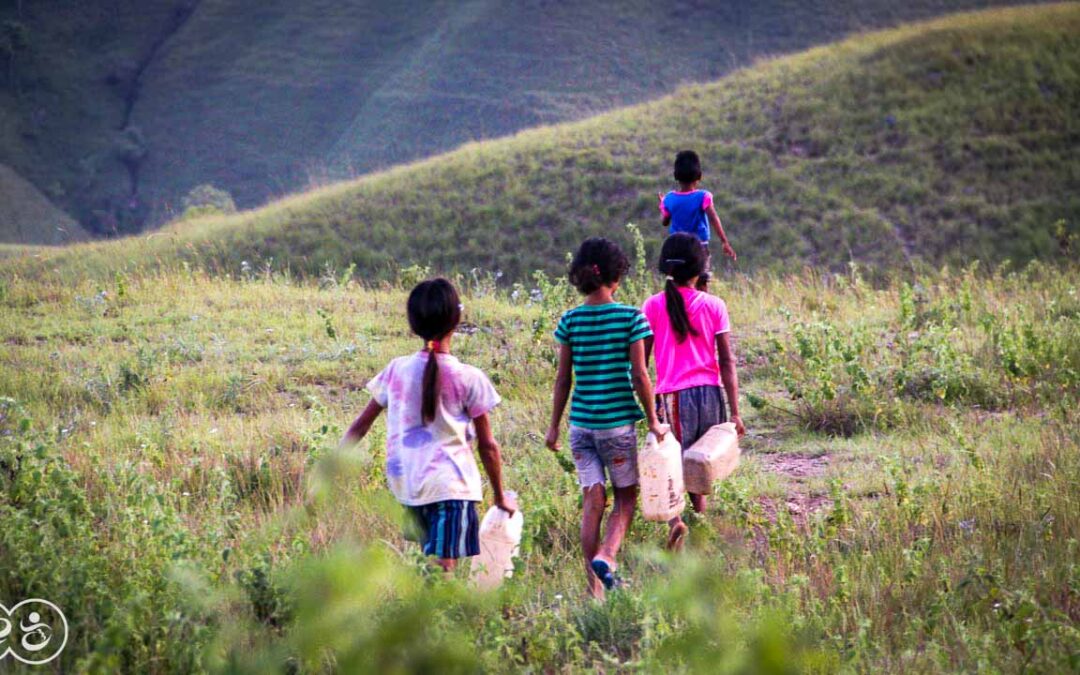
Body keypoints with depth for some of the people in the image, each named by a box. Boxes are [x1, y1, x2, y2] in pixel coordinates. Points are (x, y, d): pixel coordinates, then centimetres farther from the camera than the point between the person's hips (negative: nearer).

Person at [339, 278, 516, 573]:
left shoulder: (396, 371, 5)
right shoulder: (468, 378, -4)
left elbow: (359, 427, 10)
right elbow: (487, 445, 2)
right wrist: (500, 496, 13)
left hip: (404, 485, 5)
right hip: (451, 485, -5)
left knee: (429, 566, 18)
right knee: (445, 568, -9)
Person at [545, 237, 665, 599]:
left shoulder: (570, 321, 0)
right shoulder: (630, 317, -7)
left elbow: (563, 379, 3)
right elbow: (639, 375, -8)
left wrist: (554, 426, 11)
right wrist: (653, 420, 2)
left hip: (581, 423, 3)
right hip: (618, 421, -3)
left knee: (592, 501, 7)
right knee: (625, 497, 13)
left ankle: (594, 588, 8)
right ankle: (606, 556, -12)